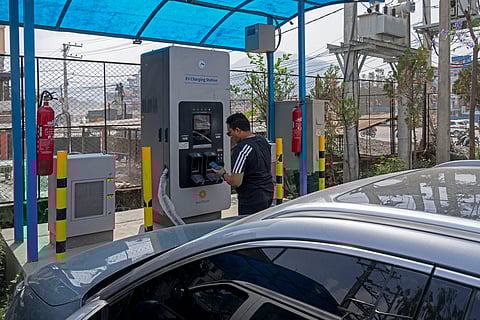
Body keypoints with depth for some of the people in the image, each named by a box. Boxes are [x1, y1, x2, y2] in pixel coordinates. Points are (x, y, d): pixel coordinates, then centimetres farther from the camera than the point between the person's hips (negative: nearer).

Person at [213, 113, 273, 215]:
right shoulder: (263, 140, 7)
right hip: (268, 194, 9)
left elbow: (236, 182, -21)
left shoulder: (240, 150, -20)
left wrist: (223, 174, -2)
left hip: (252, 201, -9)